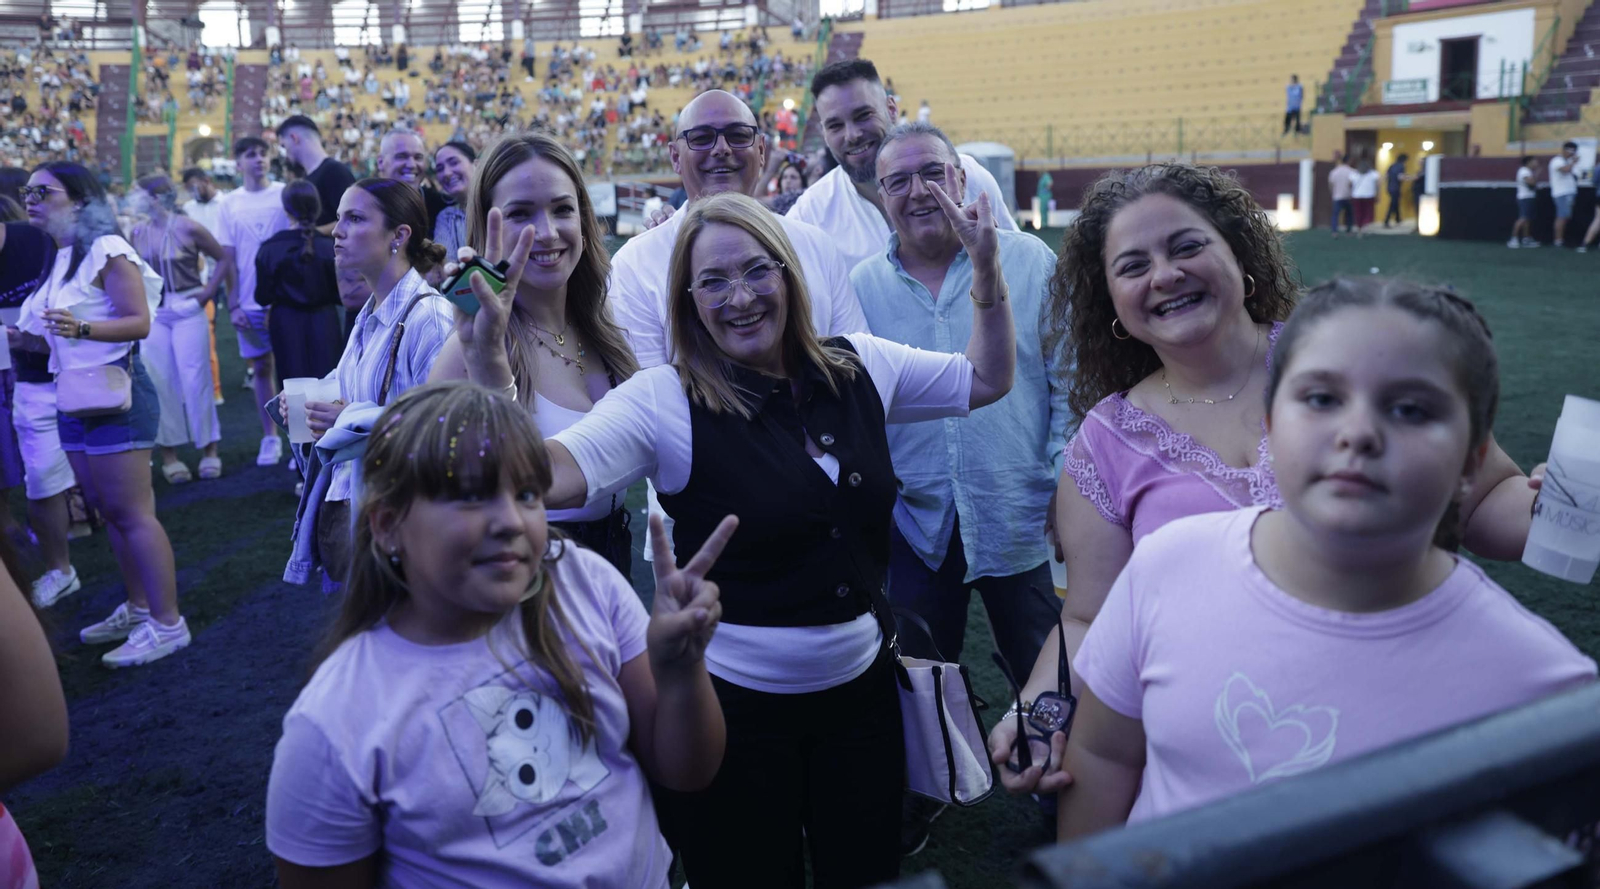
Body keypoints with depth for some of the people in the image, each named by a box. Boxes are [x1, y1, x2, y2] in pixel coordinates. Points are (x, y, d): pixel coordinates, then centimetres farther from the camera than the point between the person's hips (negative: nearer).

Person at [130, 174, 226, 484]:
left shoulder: (188, 228, -7)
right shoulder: (139, 233, 4)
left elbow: (224, 259, -1)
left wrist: (207, 291, -5)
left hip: (187, 310, -3)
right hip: (153, 312, 4)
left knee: (195, 380, -2)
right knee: (158, 382, 1)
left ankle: (209, 450, 9)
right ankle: (169, 454, 9)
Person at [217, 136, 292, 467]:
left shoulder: (284, 195, -1)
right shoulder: (230, 204, 5)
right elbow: (228, 259, 6)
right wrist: (233, 304, -1)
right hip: (250, 303, 2)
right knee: (261, 366, 8)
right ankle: (270, 437, 17)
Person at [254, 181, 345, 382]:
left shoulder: (270, 249, -6)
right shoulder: (330, 245, -6)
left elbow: (263, 297, -3)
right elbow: (340, 293, -2)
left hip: (286, 323, 0)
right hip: (324, 320, 0)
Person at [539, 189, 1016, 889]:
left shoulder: (860, 369, 0)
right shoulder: (663, 401, -15)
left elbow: (985, 380, 13)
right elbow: (547, 474, -29)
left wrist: (986, 266, 4)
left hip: (860, 688, 5)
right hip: (735, 702, -4)